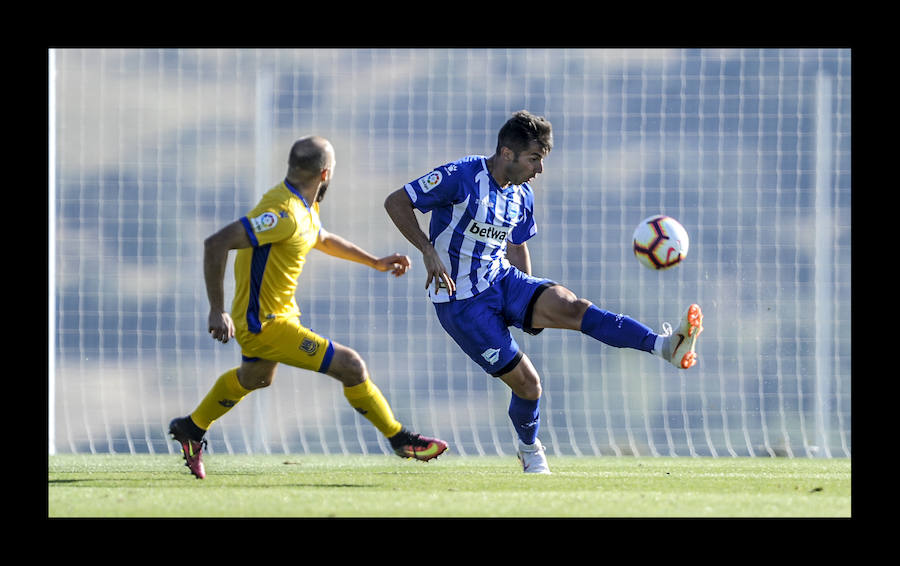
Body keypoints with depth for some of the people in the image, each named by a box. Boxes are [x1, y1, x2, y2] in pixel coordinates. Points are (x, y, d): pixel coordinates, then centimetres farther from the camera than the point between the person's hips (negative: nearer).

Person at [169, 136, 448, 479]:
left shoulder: (304, 207, 3)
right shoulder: (284, 213, -29)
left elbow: (321, 239, 27)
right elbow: (216, 244, -34)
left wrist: (375, 262, 25)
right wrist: (217, 311, -33)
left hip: (279, 309, 11)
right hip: (264, 324, -11)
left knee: (255, 378, 35)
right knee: (350, 366, -11)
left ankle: (191, 429, 54)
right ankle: (400, 440, 4)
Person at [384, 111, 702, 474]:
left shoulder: (522, 197, 5)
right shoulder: (462, 177, -17)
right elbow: (395, 203, -14)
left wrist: (532, 309, 21)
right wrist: (429, 252, -24)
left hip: (502, 280, 5)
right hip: (461, 302, -5)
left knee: (570, 306, -22)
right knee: (526, 382, -10)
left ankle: (666, 347, -37)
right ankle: (530, 450, 21)